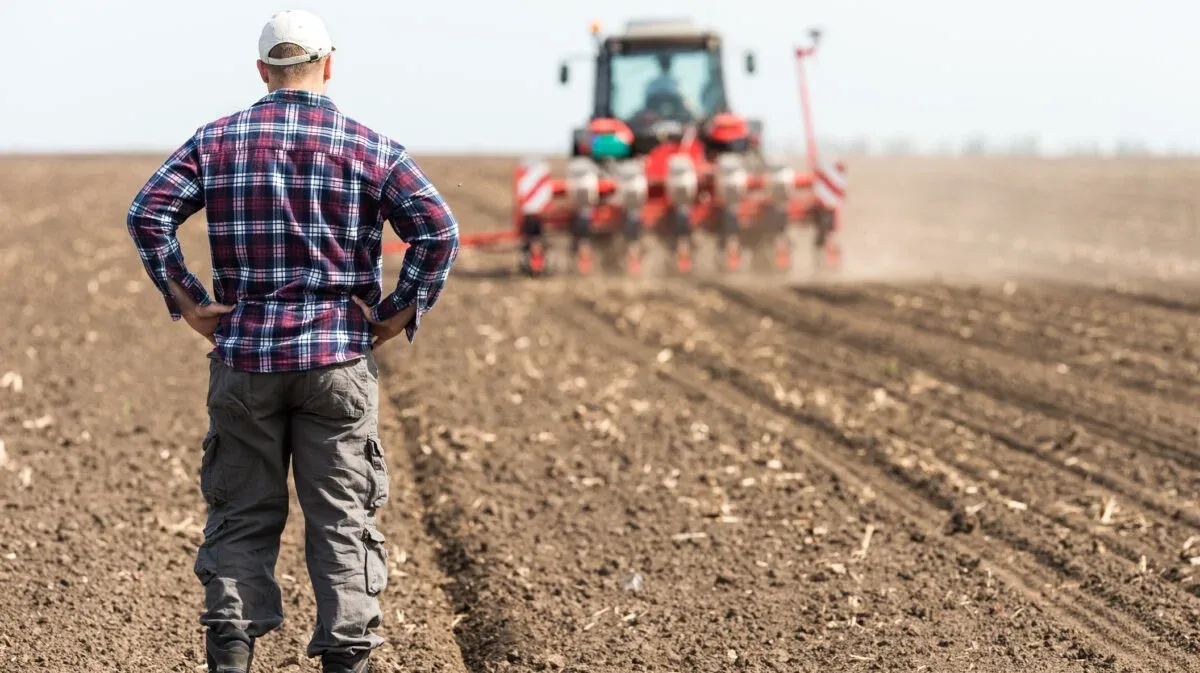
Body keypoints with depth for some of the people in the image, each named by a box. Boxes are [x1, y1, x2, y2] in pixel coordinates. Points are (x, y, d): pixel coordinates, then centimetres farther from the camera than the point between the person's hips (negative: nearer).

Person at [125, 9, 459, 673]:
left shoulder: (216, 140, 4)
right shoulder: (369, 146, 0)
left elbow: (148, 212, -5)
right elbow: (438, 229, -11)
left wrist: (186, 300, -1)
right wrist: (402, 312, -3)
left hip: (244, 353, 1)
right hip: (339, 358, -1)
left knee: (242, 512, 9)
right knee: (342, 517, 5)